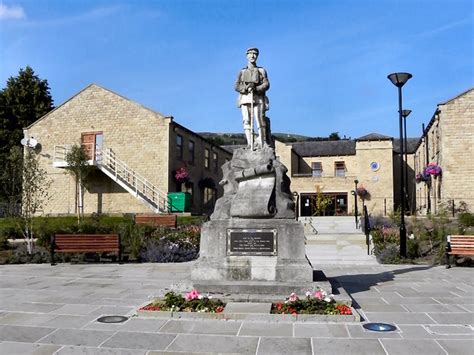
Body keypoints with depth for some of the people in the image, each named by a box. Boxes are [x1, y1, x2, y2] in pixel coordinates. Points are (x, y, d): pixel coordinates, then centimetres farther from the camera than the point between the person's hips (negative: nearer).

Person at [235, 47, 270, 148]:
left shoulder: (261, 71, 15)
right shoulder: (242, 72, 20)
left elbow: (266, 84, 1)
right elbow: (237, 86, 7)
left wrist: (256, 88, -17)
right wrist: (246, 88, -13)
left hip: (258, 99, -1)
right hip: (245, 99, 2)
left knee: (260, 121, -10)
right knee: (247, 121, -8)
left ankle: (263, 145, -11)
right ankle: (250, 145, -10)